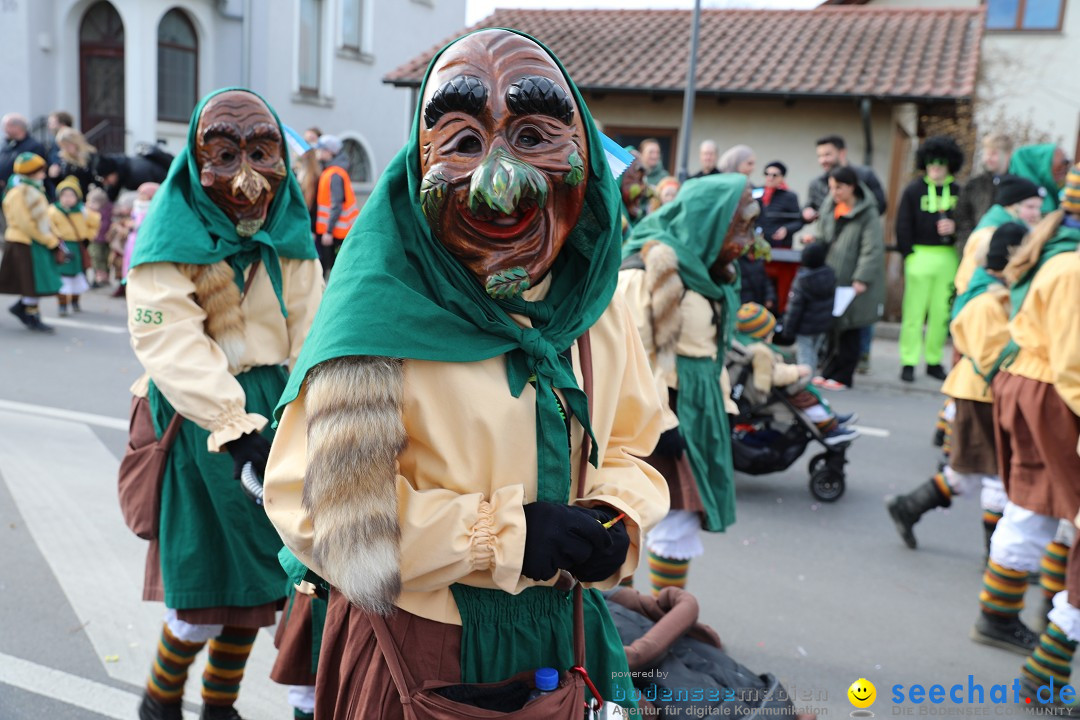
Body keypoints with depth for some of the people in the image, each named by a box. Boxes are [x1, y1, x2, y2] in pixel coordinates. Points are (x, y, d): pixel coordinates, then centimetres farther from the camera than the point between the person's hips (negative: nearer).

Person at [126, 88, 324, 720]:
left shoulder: (290, 237, 7)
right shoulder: (173, 240, -7)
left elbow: (309, 332, 0)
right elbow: (170, 342, -17)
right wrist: (234, 423, -25)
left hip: (273, 411, 5)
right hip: (200, 419, -4)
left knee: (257, 575, 12)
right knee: (208, 579, 0)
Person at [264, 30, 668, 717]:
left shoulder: (595, 301, -3)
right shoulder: (385, 307, -19)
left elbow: (630, 446, 8)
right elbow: (315, 499, -20)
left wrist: (615, 517, -13)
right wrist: (504, 533, -23)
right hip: (419, 648, -4)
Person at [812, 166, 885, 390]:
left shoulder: (867, 213, -9)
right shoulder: (829, 207, 9)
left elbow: (873, 249, -14)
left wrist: (862, 279, -19)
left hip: (852, 282, -5)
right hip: (830, 279, 5)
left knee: (848, 330, 3)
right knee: (831, 328, 9)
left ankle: (842, 376, 11)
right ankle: (830, 371, 19)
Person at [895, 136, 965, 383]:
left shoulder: (958, 191, 8)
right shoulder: (914, 190, 2)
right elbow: (903, 225, 0)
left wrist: (955, 226, -10)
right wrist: (908, 254, -7)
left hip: (948, 257, 3)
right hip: (920, 255, -2)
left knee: (941, 312, 7)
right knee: (914, 312, 0)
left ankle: (934, 360, 18)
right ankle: (909, 362, 6)